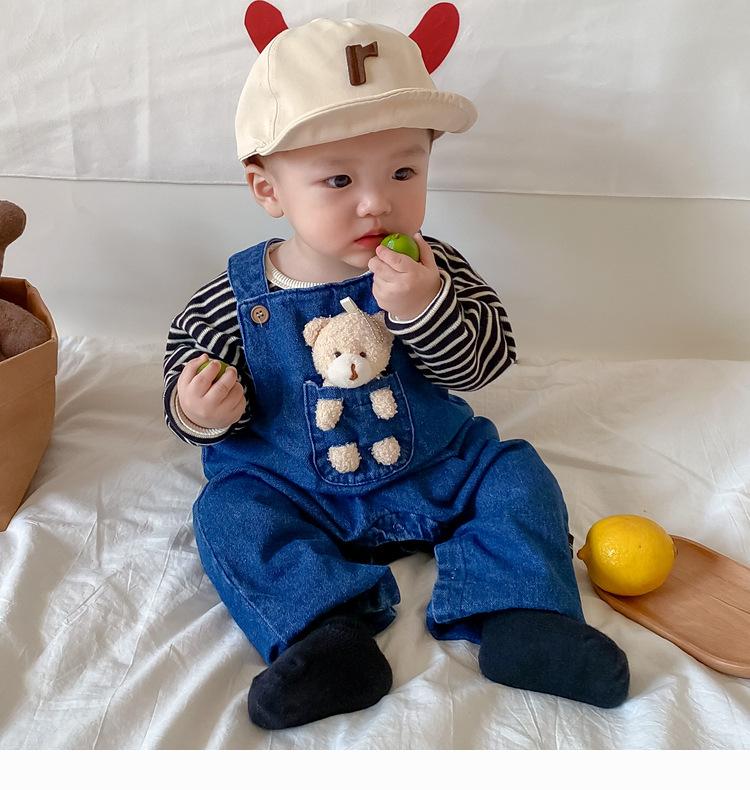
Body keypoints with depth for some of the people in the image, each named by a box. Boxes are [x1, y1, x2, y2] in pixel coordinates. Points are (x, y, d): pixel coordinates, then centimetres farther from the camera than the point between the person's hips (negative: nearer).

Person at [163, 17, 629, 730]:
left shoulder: (433, 271, -12)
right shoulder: (235, 300, -14)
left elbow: (486, 359, -18)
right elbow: (188, 365, -2)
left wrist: (424, 307, -36)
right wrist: (194, 412, -27)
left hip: (437, 472, 1)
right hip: (293, 494, 0)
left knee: (516, 475, -10)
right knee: (227, 514, -21)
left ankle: (516, 617, -14)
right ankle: (330, 631, -29)